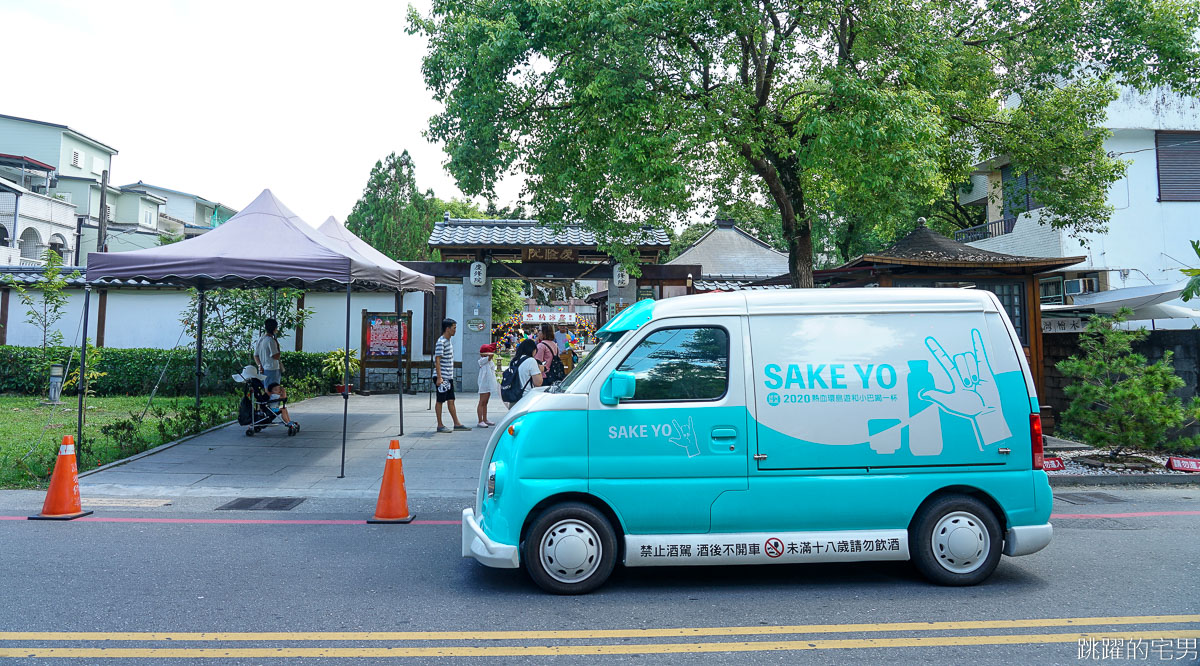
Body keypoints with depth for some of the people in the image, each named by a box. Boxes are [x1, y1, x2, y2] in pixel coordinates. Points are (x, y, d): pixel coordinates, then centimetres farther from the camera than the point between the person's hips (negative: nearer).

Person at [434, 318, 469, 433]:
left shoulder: (449, 341, 15)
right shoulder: (441, 342, -14)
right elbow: (437, 360, -19)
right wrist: (439, 377, -24)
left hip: (449, 377, 9)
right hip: (442, 377, -9)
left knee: (451, 401, 10)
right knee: (440, 401, -1)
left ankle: (457, 424, 13)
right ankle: (440, 425, 6)